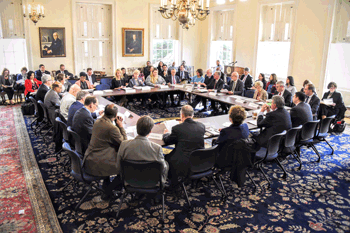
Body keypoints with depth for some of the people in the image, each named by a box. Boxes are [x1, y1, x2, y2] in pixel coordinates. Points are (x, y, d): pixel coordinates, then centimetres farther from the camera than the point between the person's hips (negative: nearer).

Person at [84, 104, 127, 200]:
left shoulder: (97, 122, 5)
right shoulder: (112, 128, -21)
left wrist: (117, 125, 6)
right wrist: (121, 126, -5)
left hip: (88, 159, 9)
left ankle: (106, 184, 33)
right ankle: (108, 189, 9)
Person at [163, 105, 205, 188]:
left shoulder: (177, 128, -15)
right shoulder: (201, 126, -2)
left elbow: (167, 141, 4)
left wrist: (166, 133, 27)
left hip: (185, 165, -5)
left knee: (167, 157, 21)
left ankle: (174, 182, 30)